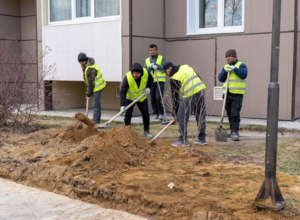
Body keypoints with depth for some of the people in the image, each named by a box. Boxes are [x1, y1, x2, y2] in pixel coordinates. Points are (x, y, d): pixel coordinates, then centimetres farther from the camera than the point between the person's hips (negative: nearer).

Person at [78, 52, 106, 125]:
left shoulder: (90, 69, -26)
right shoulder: (86, 65, 6)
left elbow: (90, 82, -22)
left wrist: (88, 94, -13)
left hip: (97, 87, -11)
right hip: (98, 85, 11)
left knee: (96, 104, -11)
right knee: (97, 103, 15)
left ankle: (96, 120, -10)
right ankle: (97, 120, 24)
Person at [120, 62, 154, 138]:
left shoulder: (146, 73, -23)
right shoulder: (127, 77, -33)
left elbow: (151, 80, 3)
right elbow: (122, 92, -36)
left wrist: (148, 87, -16)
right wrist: (122, 105, -45)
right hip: (130, 98, -3)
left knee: (146, 114, 2)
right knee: (128, 114, -10)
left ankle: (146, 131, 17)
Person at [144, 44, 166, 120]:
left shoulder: (161, 58, 3)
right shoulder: (147, 60, 13)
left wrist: (157, 65, -28)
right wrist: (150, 67, -15)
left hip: (160, 81, -4)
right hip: (151, 82, 4)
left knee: (158, 97, -15)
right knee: (152, 99, 6)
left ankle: (161, 113, -2)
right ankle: (155, 113, 19)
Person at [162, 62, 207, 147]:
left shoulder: (174, 79, 0)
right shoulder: (185, 67, 20)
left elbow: (175, 97, 0)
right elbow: (199, 78, 20)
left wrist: (175, 115, 7)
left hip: (190, 95, -8)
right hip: (201, 90, 8)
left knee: (182, 117, 2)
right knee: (201, 116, 16)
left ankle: (183, 140, 5)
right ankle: (202, 139, 25)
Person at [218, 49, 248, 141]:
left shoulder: (241, 65, 1)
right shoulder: (225, 66, 16)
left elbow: (244, 75, -17)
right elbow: (221, 78, 6)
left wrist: (234, 69, -16)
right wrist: (225, 71, -9)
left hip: (237, 94, -5)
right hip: (227, 93, 6)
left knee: (235, 114, -12)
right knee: (229, 114, 10)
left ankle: (235, 132, -11)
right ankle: (232, 131, 20)